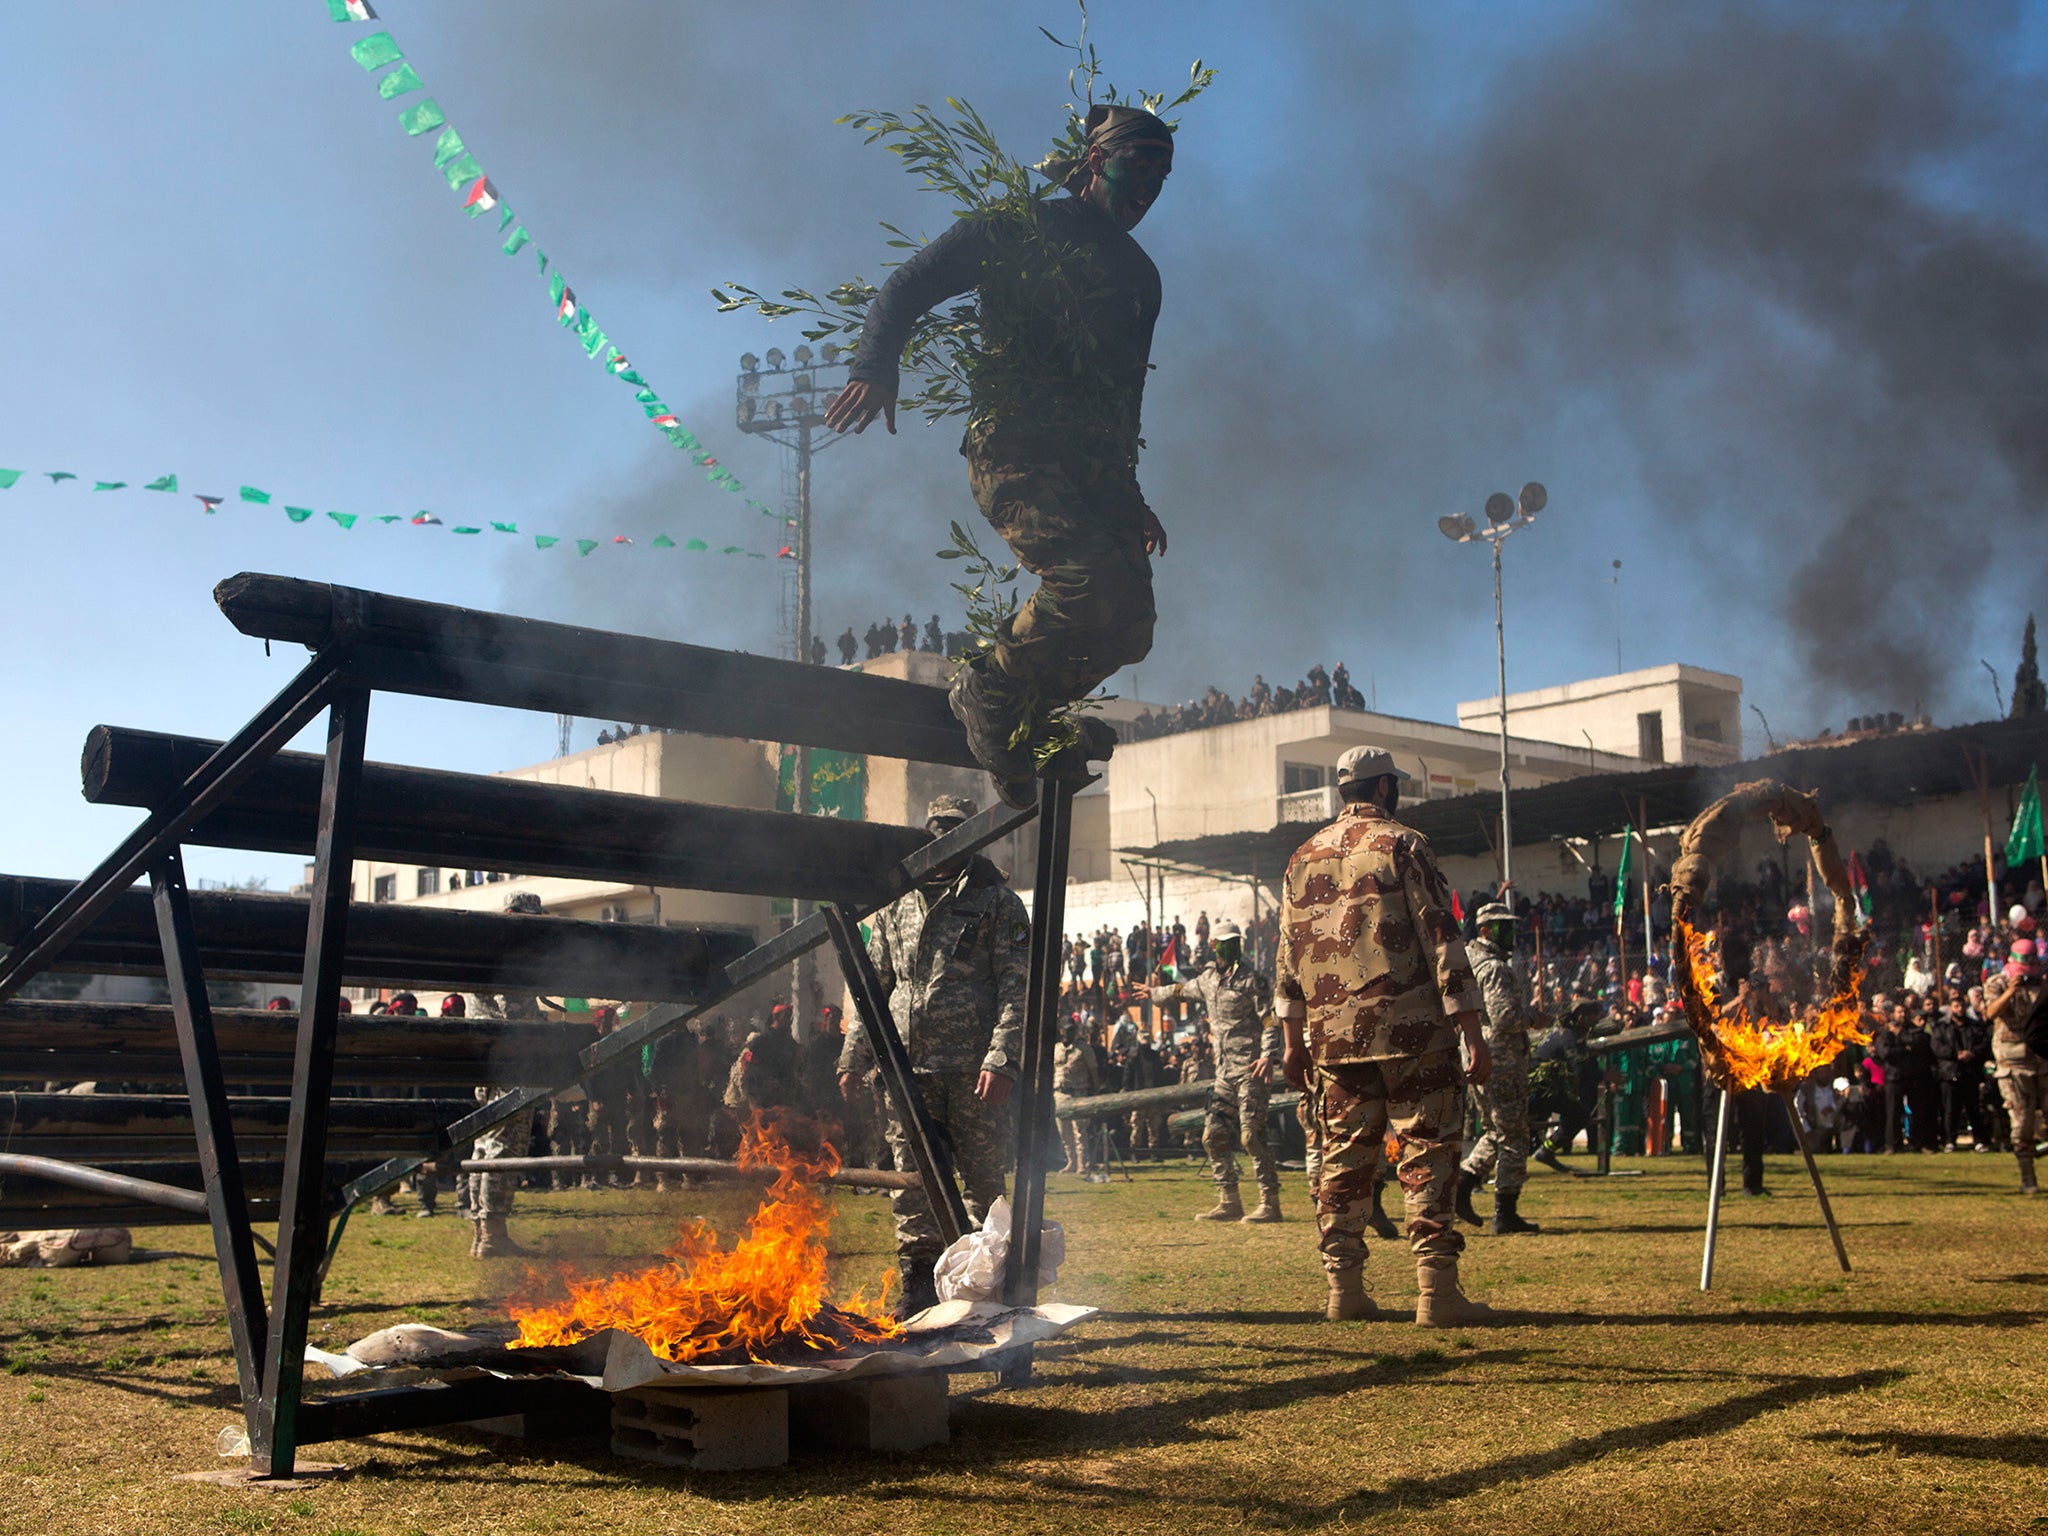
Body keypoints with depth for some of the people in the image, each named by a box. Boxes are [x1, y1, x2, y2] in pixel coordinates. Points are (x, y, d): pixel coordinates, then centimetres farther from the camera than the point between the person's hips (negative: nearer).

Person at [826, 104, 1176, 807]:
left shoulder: (1138, 275, 25)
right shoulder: (1018, 229, 7)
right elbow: (906, 287, 1)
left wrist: (1131, 496, 27)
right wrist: (876, 367, -18)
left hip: (1095, 467, 6)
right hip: (1013, 450, -6)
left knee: (1129, 626, -11)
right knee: (1093, 579, -29)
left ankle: (1020, 720, 10)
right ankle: (987, 691, -6)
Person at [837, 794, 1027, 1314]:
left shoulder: (997, 902, 3)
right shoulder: (896, 909, 16)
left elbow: (1017, 987, -5)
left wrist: (1002, 1060, -15)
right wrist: (854, 1057, 12)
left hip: (974, 1070, -4)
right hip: (909, 1068, 4)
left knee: (983, 1182, 4)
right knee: (912, 1184, 5)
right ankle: (919, 1285, 15)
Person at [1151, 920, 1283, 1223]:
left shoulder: (1252, 980, -4)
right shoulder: (1207, 980, 16)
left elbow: (1270, 1019, -10)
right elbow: (1180, 990, 37)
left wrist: (1268, 1055, -24)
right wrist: (1152, 993, 52)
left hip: (1252, 1069, -7)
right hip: (1225, 1072, 7)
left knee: (1251, 1135, -14)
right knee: (1213, 1135, 2)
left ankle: (1270, 1203, -11)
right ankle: (1229, 1202, 8)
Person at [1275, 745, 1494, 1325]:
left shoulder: (1304, 857, 13)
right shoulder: (1402, 845, -4)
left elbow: (1288, 956, 14)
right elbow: (1442, 941, -10)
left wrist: (1294, 1040, 20)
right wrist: (1473, 1034, -9)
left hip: (1333, 1037, 5)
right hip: (1409, 1030, -5)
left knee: (1343, 1159, 11)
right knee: (1428, 1154, -2)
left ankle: (1344, 1288, 12)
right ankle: (1437, 1291, -7)